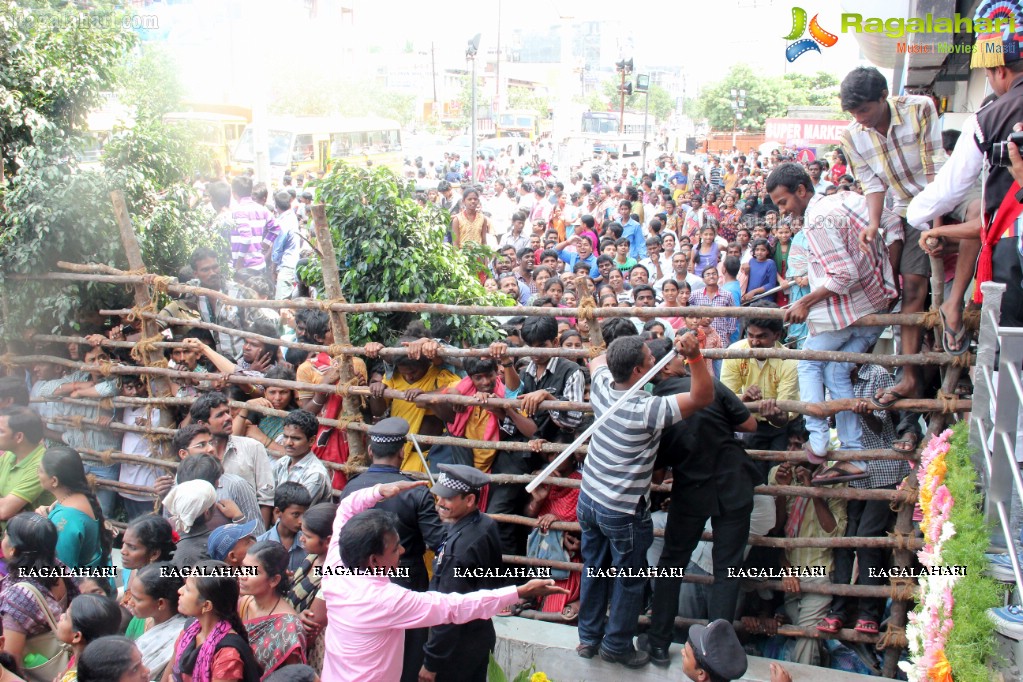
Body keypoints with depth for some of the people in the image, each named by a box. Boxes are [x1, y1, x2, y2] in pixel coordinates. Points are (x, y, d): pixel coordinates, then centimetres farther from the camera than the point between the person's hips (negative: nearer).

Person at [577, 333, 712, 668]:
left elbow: (596, 360, 16)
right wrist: (695, 354, -38)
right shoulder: (649, 410, -28)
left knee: (594, 570, 21)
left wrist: (620, 353, 10)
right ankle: (617, 645, 28)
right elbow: (703, 396, -27)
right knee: (629, 581, 14)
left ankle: (589, 637, 35)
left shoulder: (602, 386, -8)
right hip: (623, 512, -7)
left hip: (589, 499, 7)